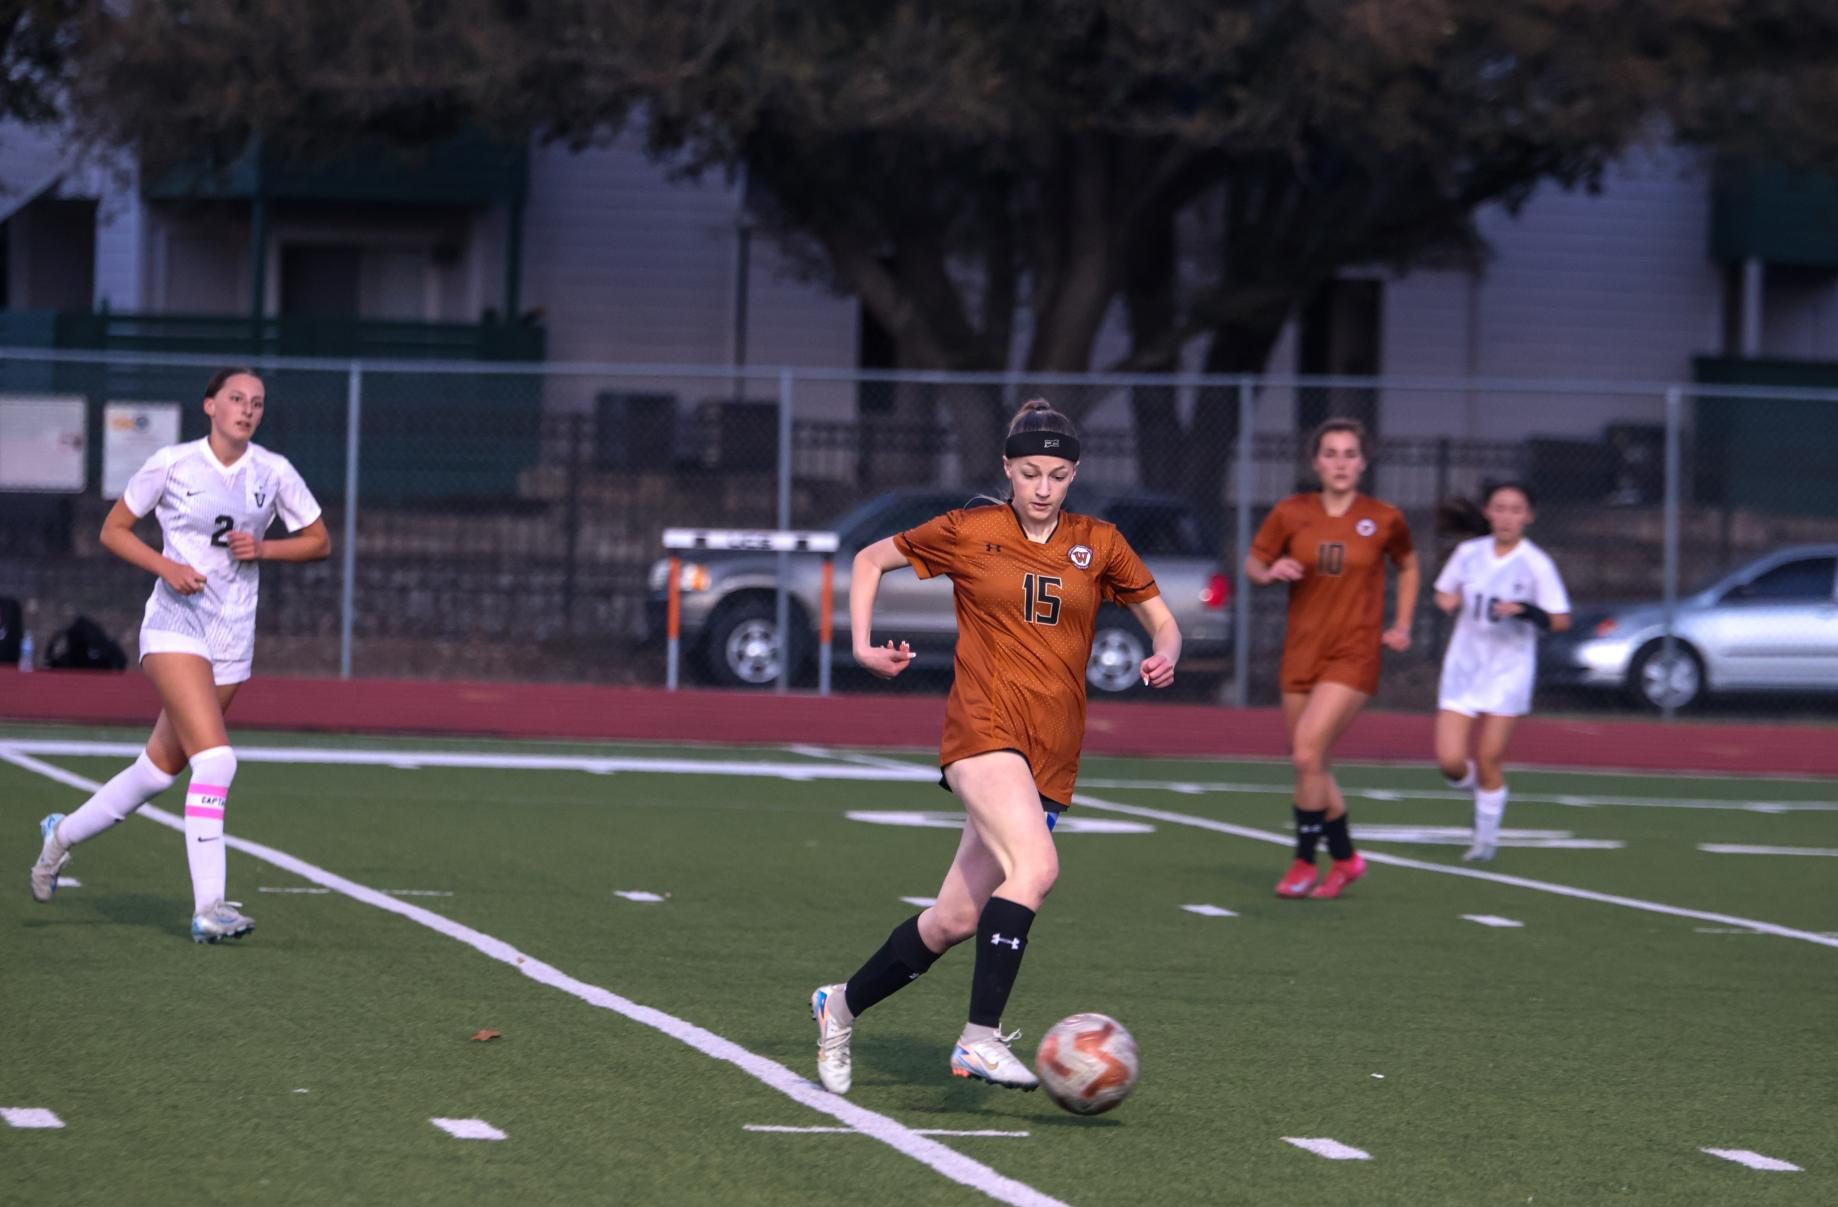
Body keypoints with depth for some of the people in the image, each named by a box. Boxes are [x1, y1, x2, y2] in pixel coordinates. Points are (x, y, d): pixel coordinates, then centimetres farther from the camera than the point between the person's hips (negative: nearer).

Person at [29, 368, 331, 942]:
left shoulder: (273, 472, 3)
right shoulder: (172, 464, -5)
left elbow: (318, 541, 12)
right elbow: (113, 530, 3)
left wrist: (263, 548, -6)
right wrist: (166, 565, -13)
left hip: (233, 636, 5)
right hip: (175, 622, -5)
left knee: (161, 768, 11)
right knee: (215, 760, -21)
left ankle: (63, 833, 35)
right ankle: (208, 908, -21)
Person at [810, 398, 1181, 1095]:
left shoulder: (1097, 545, 10)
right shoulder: (968, 534, 4)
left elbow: (1162, 621, 17)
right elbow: (872, 559, 17)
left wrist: (1165, 655, -6)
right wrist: (862, 644, 5)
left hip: (1052, 759, 4)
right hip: (984, 730, -4)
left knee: (956, 920, 5)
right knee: (1035, 867, -30)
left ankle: (842, 1005, 27)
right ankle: (981, 1040, -31)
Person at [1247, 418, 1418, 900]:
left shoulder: (1384, 520, -3)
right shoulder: (1291, 513, -1)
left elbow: (1408, 565, 16)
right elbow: (1253, 562, 9)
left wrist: (1402, 625, 8)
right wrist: (1270, 572, -14)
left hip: (1354, 656, -4)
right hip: (1301, 654, 4)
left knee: (1307, 753, -18)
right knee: (1312, 764, 10)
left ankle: (1304, 862, -7)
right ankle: (1345, 857, 30)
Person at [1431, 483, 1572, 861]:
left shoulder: (1536, 564, -8)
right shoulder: (1468, 553, 3)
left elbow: (1560, 620, -8)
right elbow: (1445, 593, 19)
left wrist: (1526, 611, -26)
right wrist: (1448, 601, -5)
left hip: (1508, 672, -3)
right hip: (1463, 666, 3)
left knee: (1489, 761, -2)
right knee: (1450, 760, -8)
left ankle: (1487, 837, 18)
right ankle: (1475, 786, 27)